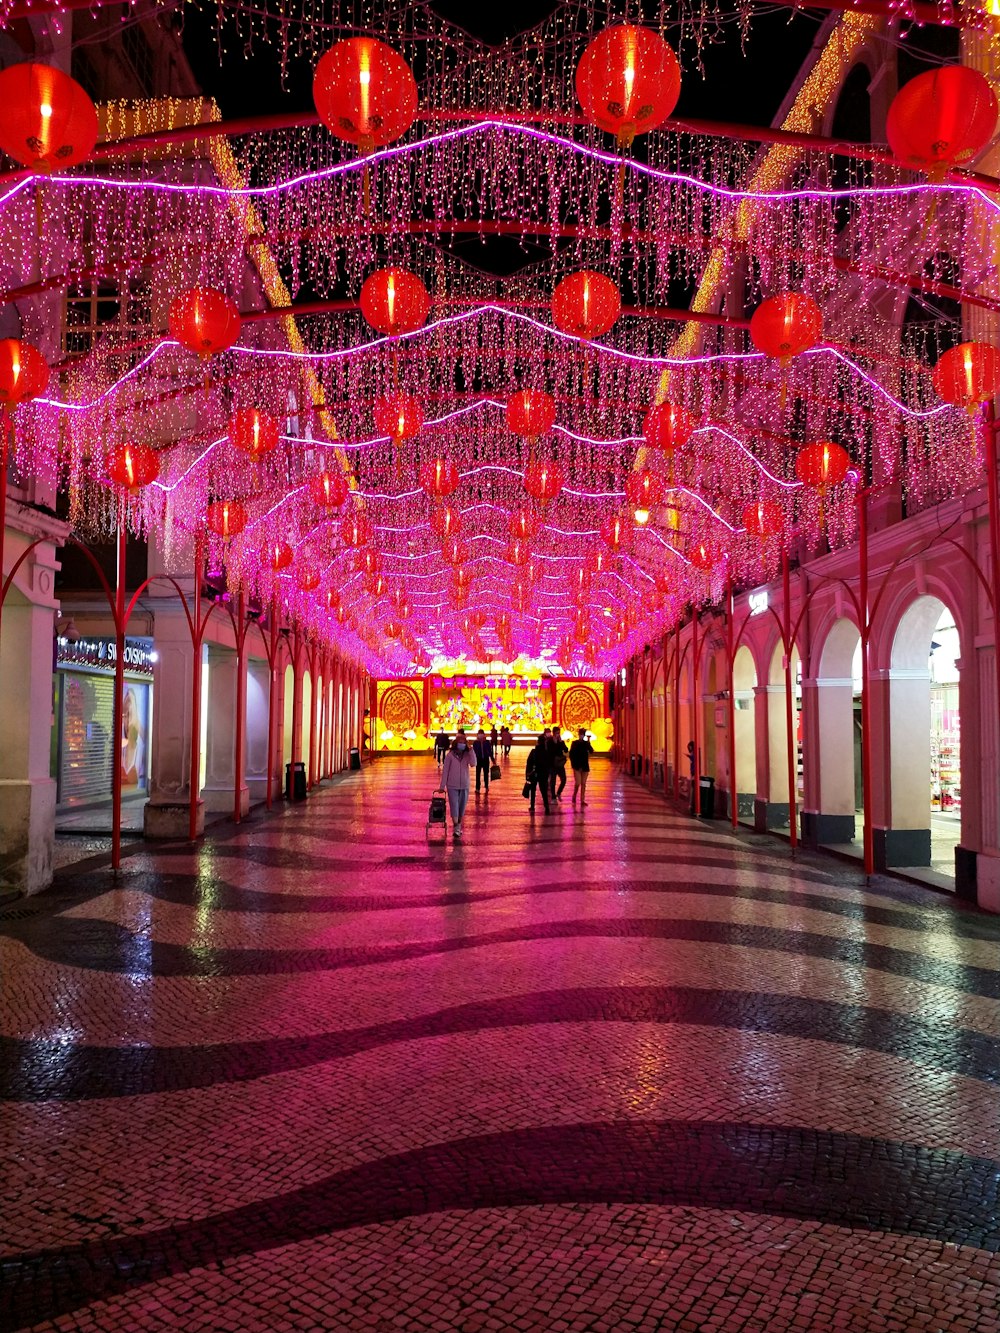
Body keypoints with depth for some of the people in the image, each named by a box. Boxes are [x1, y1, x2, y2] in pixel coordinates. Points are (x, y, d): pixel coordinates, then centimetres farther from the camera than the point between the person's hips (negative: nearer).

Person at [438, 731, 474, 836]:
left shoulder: (467, 755, -1)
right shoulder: (450, 755, -7)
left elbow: (473, 764, -20)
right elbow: (445, 770, -4)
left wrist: (470, 750, -21)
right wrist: (442, 786, -3)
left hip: (464, 785, 3)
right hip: (452, 785, -2)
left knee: (462, 807, 11)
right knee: (454, 806, -7)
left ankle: (459, 826, 27)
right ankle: (456, 828, -9)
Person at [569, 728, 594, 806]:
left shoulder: (586, 743, 5)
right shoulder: (574, 743, 0)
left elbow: (591, 751, -10)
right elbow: (571, 754, -1)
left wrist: (588, 743, -21)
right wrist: (573, 764, -8)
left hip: (585, 766, 3)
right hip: (577, 766, -3)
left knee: (583, 784, 4)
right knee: (577, 783, -9)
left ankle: (582, 800, 9)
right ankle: (574, 797, 12)